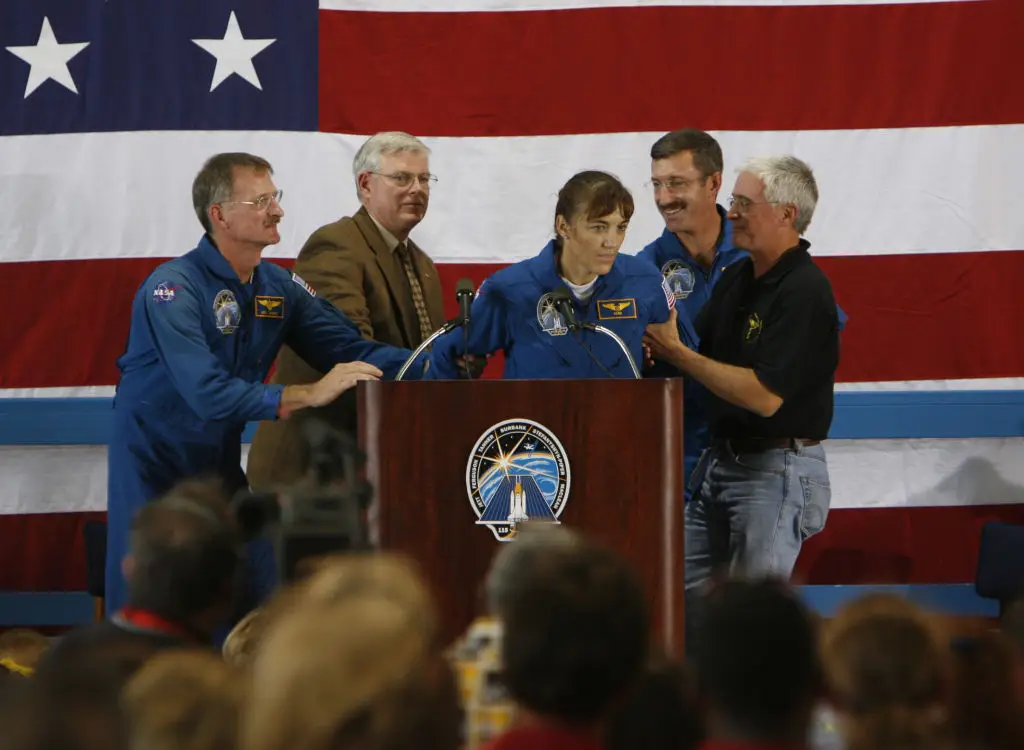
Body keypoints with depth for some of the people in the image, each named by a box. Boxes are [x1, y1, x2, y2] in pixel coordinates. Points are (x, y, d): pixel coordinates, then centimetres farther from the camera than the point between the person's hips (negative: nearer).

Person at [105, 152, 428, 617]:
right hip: (154, 468, -7)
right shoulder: (173, 289, -20)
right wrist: (307, 396, -36)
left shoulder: (278, 287, 2)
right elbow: (208, 394, -31)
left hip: (220, 465, 7)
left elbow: (352, 351, -1)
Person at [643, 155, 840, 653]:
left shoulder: (804, 291, -17)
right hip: (723, 459, 9)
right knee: (682, 597, 9)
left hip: (778, 469, -9)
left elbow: (765, 396, -24)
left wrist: (676, 353, -18)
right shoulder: (738, 278, 11)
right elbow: (696, 349, 18)